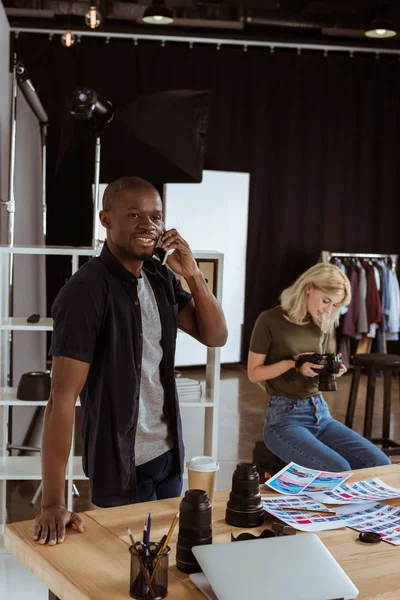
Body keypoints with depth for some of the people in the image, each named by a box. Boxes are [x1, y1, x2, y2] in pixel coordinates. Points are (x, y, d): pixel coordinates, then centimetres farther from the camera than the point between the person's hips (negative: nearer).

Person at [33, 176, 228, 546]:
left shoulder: (161, 279, 1)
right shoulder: (85, 291, -21)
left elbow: (216, 336, 2)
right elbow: (63, 397, -25)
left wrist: (193, 275, -14)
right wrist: (53, 503, -28)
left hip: (169, 453, 7)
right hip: (120, 464, -6)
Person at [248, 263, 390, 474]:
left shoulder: (322, 324, 10)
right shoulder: (270, 321, -8)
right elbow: (254, 373, -7)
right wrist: (293, 363, -19)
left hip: (320, 412, 6)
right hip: (284, 417, -6)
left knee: (380, 464, -11)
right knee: (338, 471, -28)